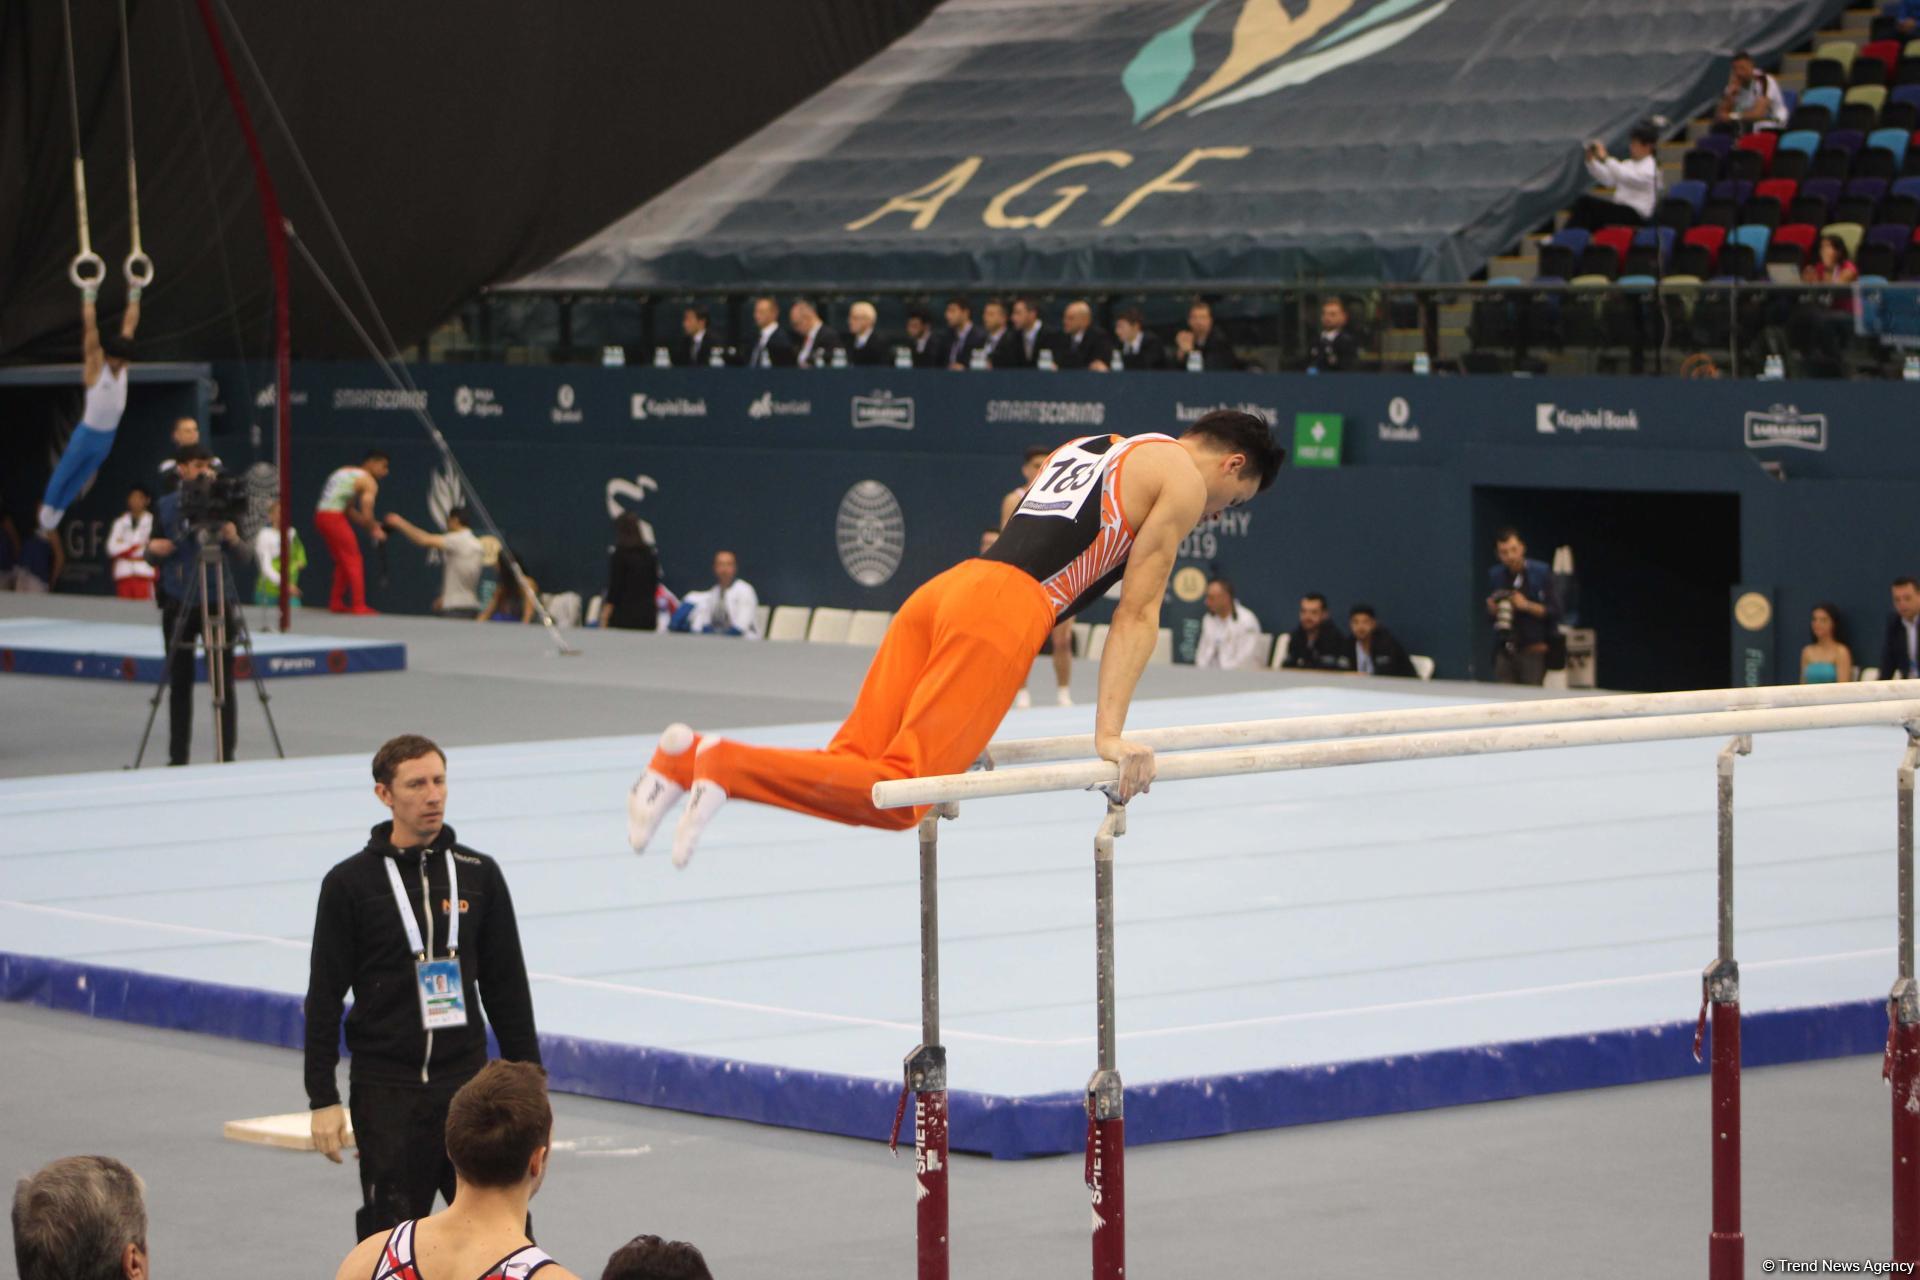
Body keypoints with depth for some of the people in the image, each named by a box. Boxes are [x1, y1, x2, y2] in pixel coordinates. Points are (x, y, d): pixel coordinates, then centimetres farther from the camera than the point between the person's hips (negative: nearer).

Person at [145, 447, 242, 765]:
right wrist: (156, 549, -12)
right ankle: (177, 757, 11)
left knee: (224, 681, -2)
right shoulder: (166, 507, 6)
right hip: (178, 604, 1)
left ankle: (227, 754, 4)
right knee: (180, 682, 4)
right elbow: (152, 556, 11)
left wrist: (233, 538, -18)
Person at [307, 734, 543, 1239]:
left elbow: (507, 986, 12)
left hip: (469, 1083, 3)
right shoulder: (349, 884, -2)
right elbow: (324, 999, -1)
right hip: (385, 1093, -2)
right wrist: (322, 1099, -5)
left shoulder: (479, 875, 7)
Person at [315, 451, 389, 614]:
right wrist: (374, 531, 8)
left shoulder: (347, 473, 23)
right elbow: (367, 514, -11)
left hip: (321, 515, 9)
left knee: (342, 561, 21)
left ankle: (336, 603, 25)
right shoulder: (369, 482, -5)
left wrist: (370, 525, 20)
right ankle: (359, 606, -3)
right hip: (334, 518, -9)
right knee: (354, 562, -2)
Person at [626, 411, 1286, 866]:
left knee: (852, 766, 4)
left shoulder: (1086, 449, 36)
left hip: (943, 590, 8)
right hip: (999, 613, -8)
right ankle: (725, 765, -28)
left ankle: (689, 760, -12)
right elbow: (1138, 612, 2)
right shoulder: (1184, 479, 10)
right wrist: (1110, 733, -2)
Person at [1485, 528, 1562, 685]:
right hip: (1505, 651, 3)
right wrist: (1492, 609, -6)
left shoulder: (1542, 572, -3)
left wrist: (1527, 605, -18)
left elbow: (1554, 612, -6)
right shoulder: (1494, 575, 8)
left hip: (1533, 650, -3)